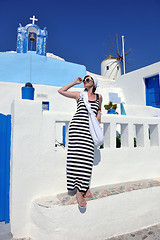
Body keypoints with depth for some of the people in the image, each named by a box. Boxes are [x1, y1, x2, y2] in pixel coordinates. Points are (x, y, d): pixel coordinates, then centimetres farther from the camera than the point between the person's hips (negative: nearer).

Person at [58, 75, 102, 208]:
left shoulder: (99, 97, 18)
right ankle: (80, 190, -4)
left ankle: (83, 188, 11)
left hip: (89, 129, 2)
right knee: (78, 156, -10)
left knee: (87, 158, -2)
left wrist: (99, 114, 14)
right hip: (77, 126, -2)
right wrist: (75, 82, 16)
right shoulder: (79, 94, 12)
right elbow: (61, 91, 15)